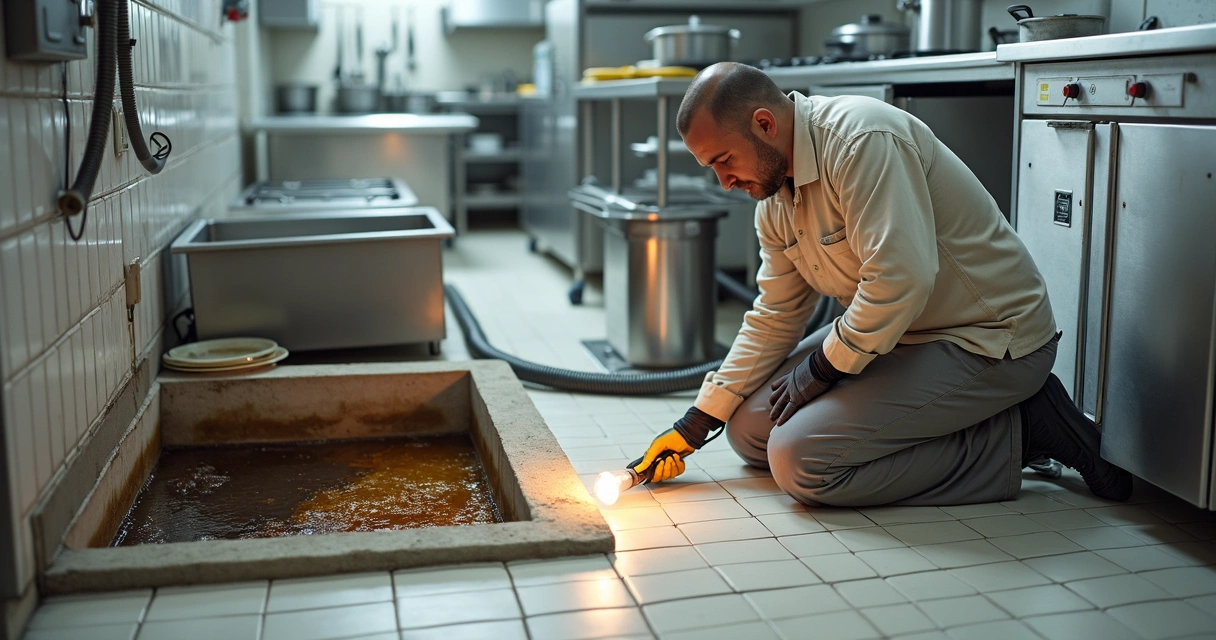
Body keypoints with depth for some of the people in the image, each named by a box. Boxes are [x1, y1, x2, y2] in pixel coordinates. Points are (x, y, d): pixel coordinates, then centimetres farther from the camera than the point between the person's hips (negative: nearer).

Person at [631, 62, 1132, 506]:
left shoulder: (861, 138, -24)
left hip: (988, 342, -10)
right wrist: (697, 425, 5)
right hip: (895, 334, 10)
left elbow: (902, 279, -32)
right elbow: (774, 318, 10)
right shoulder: (773, 198, 4)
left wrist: (823, 367, -18)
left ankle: (1017, 435, -7)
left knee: (801, 459, -21)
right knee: (750, 428, 6)